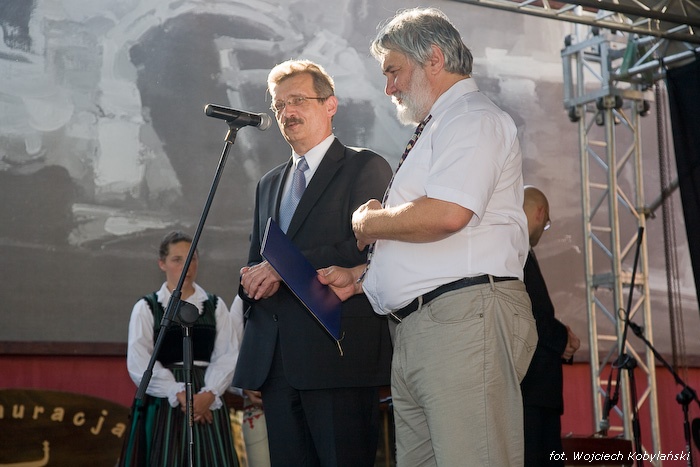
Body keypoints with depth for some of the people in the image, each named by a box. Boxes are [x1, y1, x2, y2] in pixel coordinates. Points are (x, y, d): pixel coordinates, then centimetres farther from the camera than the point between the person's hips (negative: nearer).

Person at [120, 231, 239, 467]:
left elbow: (226, 357, 1)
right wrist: (180, 395, -14)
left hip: (207, 401, 2)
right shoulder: (146, 308, 7)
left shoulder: (215, 306, 13)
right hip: (163, 402, -2)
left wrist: (207, 395, -16)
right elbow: (140, 364, -4)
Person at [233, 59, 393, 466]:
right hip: (274, 360, 6)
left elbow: (367, 249, -11)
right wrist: (254, 281, 4)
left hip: (339, 356, -6)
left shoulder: (366, 168, 3)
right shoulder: (269, 184, 25)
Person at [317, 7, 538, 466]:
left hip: (465, 319, -10)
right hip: (418, 329, 10)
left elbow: (446, 215, -20)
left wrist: (367, 222, -4)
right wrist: (357, 276, 23)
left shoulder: (472, 118, -3)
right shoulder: (435, 130, 27)